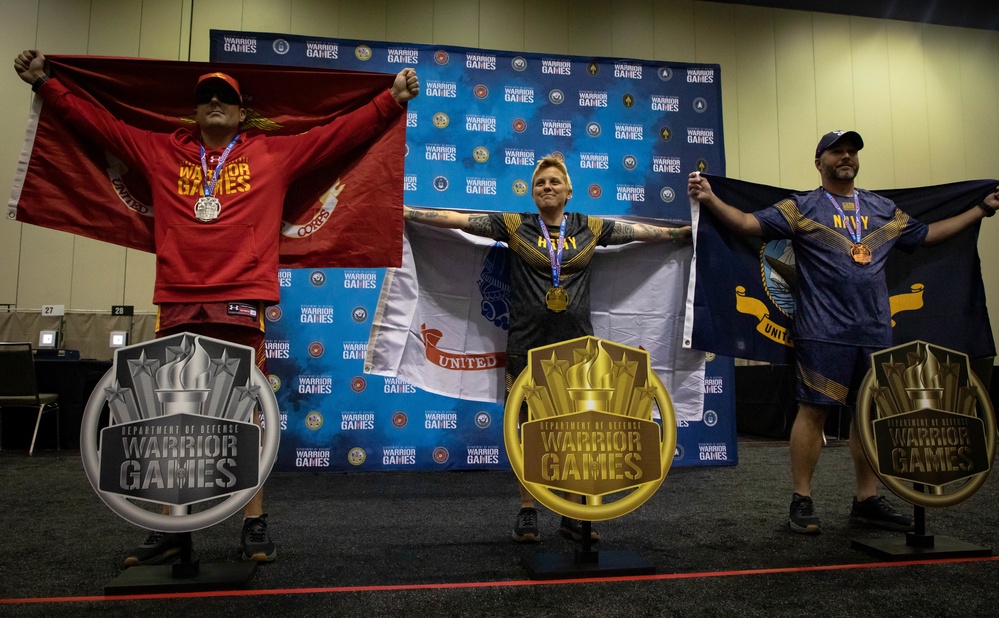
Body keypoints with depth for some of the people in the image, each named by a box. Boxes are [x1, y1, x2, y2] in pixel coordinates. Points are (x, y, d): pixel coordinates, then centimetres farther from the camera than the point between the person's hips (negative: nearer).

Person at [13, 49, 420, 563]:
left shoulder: (275, 153, 12)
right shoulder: (160, 152, 19)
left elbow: (342, 132, 8)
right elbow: (97, 122, 25)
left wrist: (393, 99, 3)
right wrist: (44, 83, 24)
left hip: (241, 303, -3)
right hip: (178, 303, 3)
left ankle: (255, 524, 6)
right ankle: (168, 527, 17)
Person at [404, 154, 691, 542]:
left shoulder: (590, 229, 9)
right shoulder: (515, 226, 3)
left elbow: (644, 231, 15)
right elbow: (458, 219, -1)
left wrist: (687, 231, 17)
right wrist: (406, 212, -5)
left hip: (576, 345, 2)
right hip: (528, 346, -2)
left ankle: (573, 515, 19)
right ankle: (527, 513, 17)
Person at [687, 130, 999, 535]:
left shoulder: (884, 210, 18)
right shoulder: (801, 208, 2)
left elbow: (927, 235, 29)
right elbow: (749, 224, -8)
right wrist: (711, 200, -23)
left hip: (876, 332, 6)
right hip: (824, 333, -5)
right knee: (813, 410, -3)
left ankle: (867, 501, 23)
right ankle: (801, 501, 7)